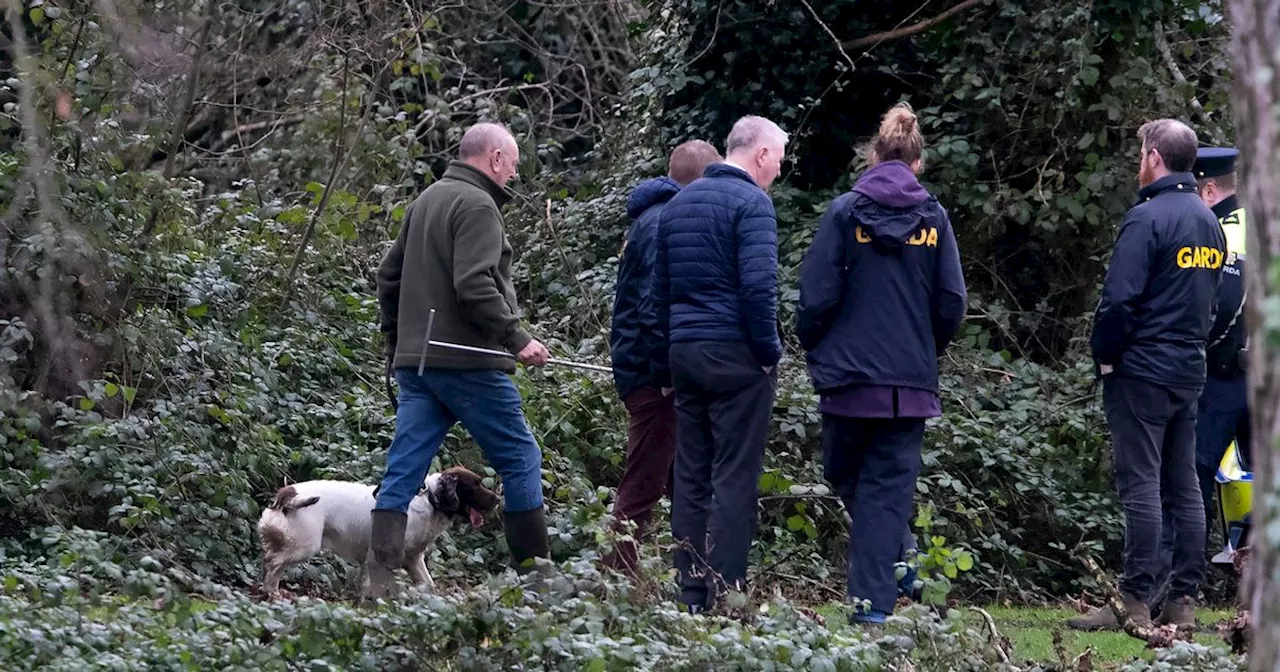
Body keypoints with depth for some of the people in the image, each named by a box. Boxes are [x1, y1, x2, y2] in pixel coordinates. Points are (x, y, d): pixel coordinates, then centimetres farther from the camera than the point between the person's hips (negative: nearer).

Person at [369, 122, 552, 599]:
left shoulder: (426, 200, 19)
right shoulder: (476, 206, -10)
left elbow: (390, 276, 24)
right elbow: (474, 286, -21)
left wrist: (397, 342, 29)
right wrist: (515, 338, -16)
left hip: (415, 361, 9)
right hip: (466, 362, -9)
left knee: (403, 470, 2)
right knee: (520, 460, 2)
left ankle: (379, 582, -5)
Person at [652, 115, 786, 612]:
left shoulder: (678, 204, 16)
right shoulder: (751, 203, -9)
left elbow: (660, 290, 18)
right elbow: (758, 285, -18)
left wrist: (665, 366, 21)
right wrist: (769, 352, -8)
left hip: (684, 351, 7)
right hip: (736, 355, -7)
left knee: (690, 477, 8)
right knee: (735, 478, -6)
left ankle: (691, 596, 8)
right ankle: (726, 593, -9)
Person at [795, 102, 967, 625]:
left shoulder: (845, 212, -4)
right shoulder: (933, 217, 2)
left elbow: (817, 295, -7)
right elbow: (952, 302, 2)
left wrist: (814, 349, 11)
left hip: (849, 373, -2)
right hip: (911, 380, 2)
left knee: (846, 478, 15)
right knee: (890, 485, 5)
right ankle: (874, 602, -1)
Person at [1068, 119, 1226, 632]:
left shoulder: (1148, 218, -14)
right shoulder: (1210, 223, 12)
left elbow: (1120, 298, -19)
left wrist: (1103, 355, -6)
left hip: (1142, 372, -8)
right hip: (1190, 371, 8)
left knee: (1140, 486, -8)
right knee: (1184, 488, 9)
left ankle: (1135, 602, -9)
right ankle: (1184, 600, 10)